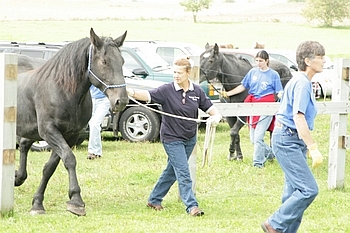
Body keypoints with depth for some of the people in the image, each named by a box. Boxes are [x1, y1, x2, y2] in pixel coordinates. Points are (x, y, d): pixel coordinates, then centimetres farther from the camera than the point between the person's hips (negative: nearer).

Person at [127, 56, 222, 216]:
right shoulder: (167, 90, -13)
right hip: (172, 138, -5)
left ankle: (154, 199, 32)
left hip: (190, 138, 5)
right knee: (183, 173, -10)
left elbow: (211, 109, 1)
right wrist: (131, 93, -47)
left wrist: (216, 117, -23)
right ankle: (192, 206, -8)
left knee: (172, 170, 16)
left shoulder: (197, 91, -1)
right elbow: (148, 95, -27)